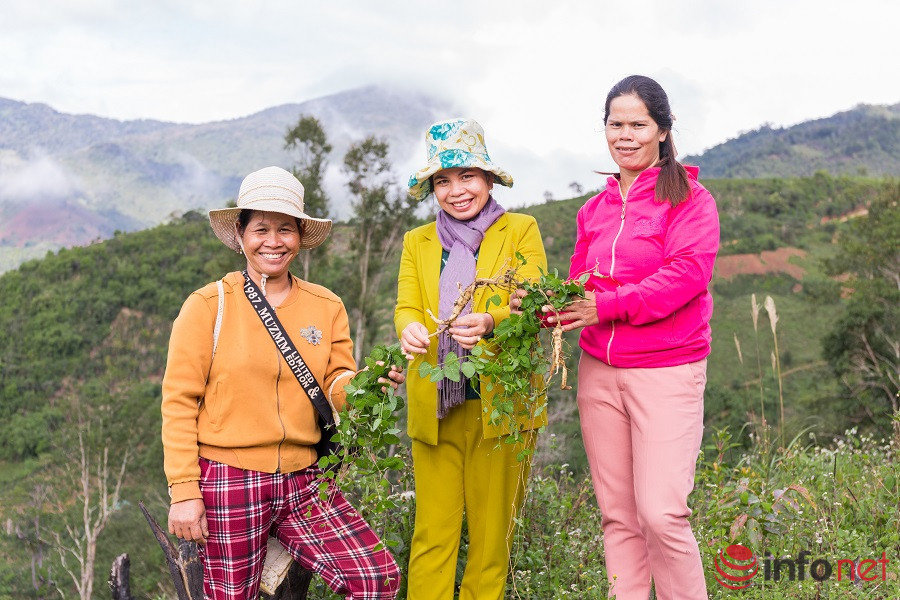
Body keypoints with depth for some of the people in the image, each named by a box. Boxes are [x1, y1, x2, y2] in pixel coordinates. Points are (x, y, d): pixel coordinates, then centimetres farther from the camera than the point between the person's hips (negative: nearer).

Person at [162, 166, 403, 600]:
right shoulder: (208, 305, -4)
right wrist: (183, 491, -10)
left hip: (301, 482, 3)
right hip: (227, 482, -3)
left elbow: (336, 389, 4)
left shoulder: (326, 307, 8)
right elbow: (179, 402, -5)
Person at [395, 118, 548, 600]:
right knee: (432, 534, 0)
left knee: (492, 533, 2)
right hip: (434, 407, 2)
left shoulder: (521, 230, 5)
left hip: (501, 403, -2)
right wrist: (410, 330, -23)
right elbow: (406, 308, 2)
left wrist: (489, 322, -30)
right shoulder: (417, 242, 15)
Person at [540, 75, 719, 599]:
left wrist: (607, 305, -21)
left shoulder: (689, 198, -2)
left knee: (661, 513, -10)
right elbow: (579, 284, 16)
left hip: (667, 372, -5)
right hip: (599, 371, 6)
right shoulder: (594, 210, 16)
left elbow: (687, 274, -15)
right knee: (617, 513, 8)